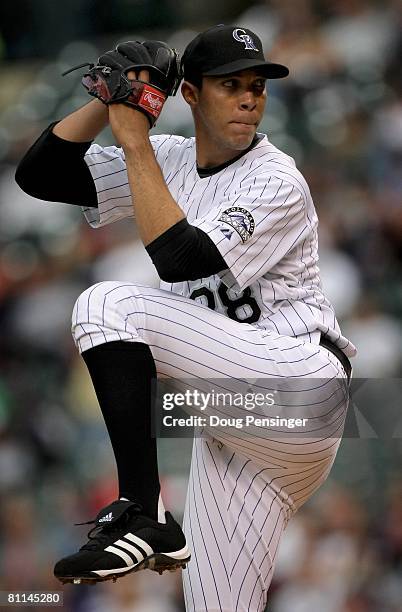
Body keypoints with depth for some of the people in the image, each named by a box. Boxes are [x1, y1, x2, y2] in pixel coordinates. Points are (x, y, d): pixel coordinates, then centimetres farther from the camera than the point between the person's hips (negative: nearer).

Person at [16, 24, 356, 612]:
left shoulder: (277, 182, -9)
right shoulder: (167, 160, 11)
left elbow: (180, 259, -23)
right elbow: (38, 175, 7)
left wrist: (135, 144, -17)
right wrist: (110, 100, -4)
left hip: (302, 383, -7)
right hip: (230, 419, 7)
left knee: (111, 304, -23)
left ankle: (141, 514, -28)